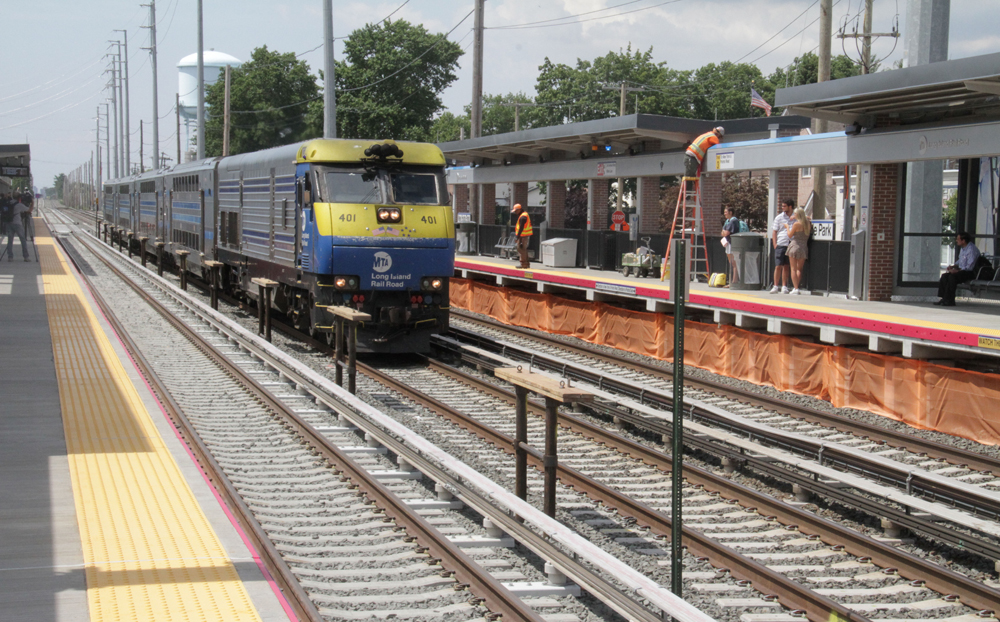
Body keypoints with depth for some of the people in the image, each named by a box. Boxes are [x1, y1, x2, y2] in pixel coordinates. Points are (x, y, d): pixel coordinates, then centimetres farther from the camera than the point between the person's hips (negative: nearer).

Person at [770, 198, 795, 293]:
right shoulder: (779, 217, 7)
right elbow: (774, 231, 7)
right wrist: (775, 244, -2)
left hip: (791, 245, 1)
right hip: (780, 245, -1)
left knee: (786, 266, 6)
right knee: (778, 266, -3)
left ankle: (784, 287, 11)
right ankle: (775, 286, 2)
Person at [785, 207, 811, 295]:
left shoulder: (796, 224, -10)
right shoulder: (808, 223, 5)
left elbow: (790, 235, -5)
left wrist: (787, 227, 14)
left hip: (795, 245, -5)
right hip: (804, 247, 5)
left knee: (793, 269, 1)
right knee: (799, 269, 14)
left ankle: (795, 288, -5)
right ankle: (797, 287, 7)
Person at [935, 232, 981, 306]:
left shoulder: (972, 249, -17)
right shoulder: (962, 248, 14)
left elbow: (969, 267, -22)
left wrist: (958, 270, -23)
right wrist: (953, 266, 8)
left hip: (970, 273, -10)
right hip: (961, 270, 10)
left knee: (952, 277, -30)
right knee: (944, 276, -6)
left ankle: (950, 301, -25)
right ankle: (944, 298, -10)